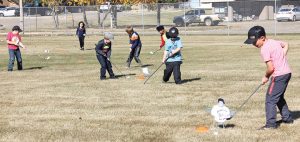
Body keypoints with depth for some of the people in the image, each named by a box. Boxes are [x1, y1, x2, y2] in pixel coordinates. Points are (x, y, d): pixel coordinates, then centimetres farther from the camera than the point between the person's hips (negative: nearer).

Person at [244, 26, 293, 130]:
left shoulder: (264, 49, -17)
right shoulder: (274, 41, 9)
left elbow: (270, 68, -20)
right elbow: (286, 45, 25)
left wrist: (266, 77, -1)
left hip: (279, 76, -10)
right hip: (287, 72, 10)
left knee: (270, 99, -6)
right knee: (279, 97, 26)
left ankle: (271, 123, -10)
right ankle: (287, 117, 35)